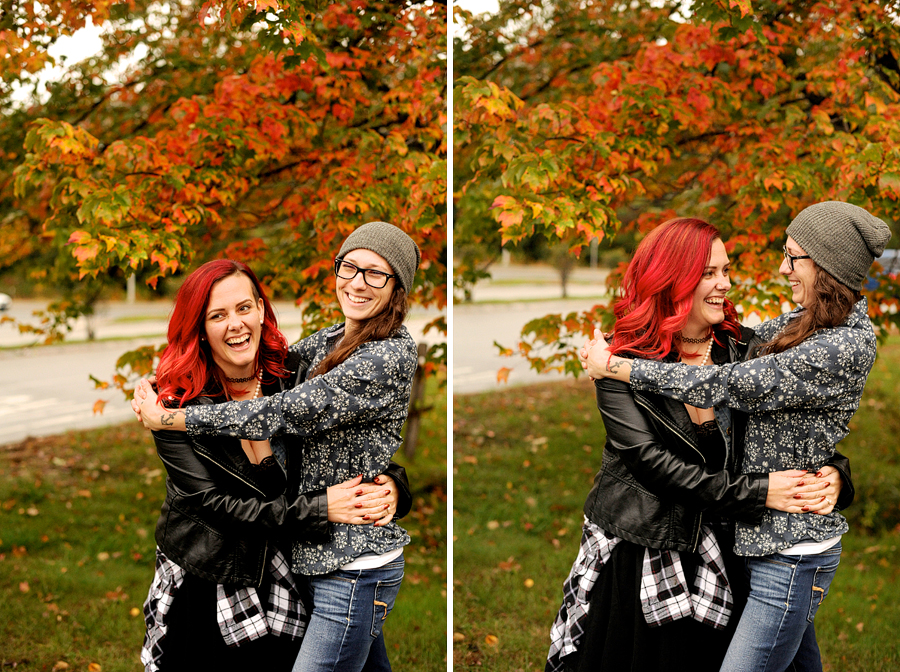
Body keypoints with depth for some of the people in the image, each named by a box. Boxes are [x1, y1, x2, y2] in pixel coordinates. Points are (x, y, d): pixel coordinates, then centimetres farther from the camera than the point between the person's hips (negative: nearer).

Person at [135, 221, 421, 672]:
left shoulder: (391, 357, -19)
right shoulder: (333, 339, 10)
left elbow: (285, 413, -22)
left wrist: (170, 418, -17)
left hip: (356, 567, -9)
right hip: (320, 553, 9)